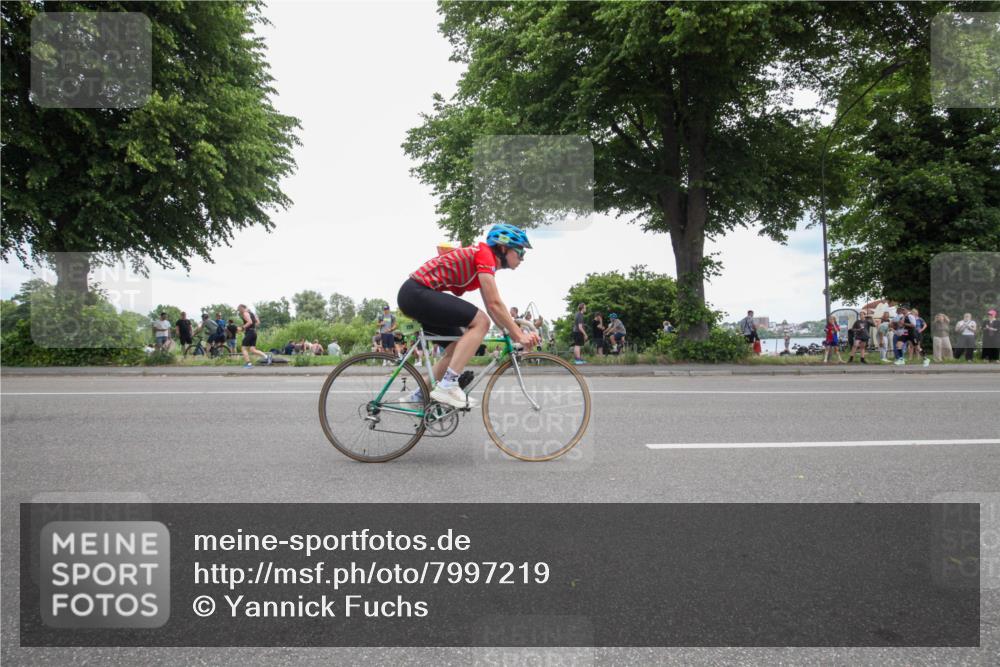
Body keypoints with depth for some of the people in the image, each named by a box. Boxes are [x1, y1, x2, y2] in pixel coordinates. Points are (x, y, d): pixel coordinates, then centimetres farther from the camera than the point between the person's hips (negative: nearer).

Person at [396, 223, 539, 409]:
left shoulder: (487, 262, 19)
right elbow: (494, 304, -17)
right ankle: (447, 386, -19)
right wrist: (519, 335, -14)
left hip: (415, 296, 11)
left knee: (459, 344, 15)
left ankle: (420, 395, 19)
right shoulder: (484, 254, -10)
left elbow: (493, 308, 18)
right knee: (480, 322, -17)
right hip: (417, 292, -11)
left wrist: (514, 333, 9)